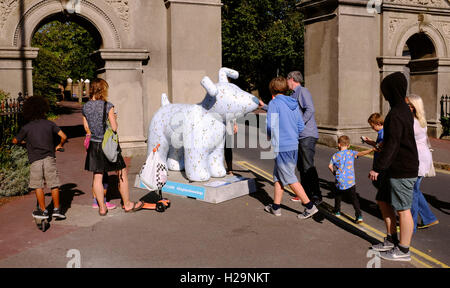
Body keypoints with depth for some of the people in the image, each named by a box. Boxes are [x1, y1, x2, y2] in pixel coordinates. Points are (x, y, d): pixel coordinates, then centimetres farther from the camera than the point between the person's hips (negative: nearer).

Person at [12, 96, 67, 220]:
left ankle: (43, 211, 13)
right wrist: (59, 146, 14)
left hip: (35, 160, -1)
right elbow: (64, 136, -5)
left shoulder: (26, 128, -1)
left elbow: (15, 141, 9)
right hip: (49, 157, 1)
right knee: (54, 184, 8)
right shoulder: (49, 124, 0)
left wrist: (24, 141, 29)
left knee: (38, 186, 8)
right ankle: (57, 209, 12)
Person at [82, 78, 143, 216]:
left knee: (97, 177, 11)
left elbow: (87, 128, 8)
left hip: (94, 145, 4)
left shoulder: (85, 107, 1)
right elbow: (114, 128, -13)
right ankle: (127, 204, 19)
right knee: (122, 174, 10)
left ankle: (102, 207, 17)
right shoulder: (108, 106, -14)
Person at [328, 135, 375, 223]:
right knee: (354, 198, 5)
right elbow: (361, 153, -14)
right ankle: (359, 215, -4)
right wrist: (372, 150, -18)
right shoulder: (351, 153, 1)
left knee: (338, 196, 23)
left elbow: (330, 166, 0)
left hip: (340, 181, 1)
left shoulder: (335, 155, 4)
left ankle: (337, 211, 34)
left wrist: (333, 172, 18)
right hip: (350, 181, -1)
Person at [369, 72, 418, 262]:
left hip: (402, 170, -10)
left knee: (403, 210, 1)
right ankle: (391, 240, 29)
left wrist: (377, 167, -18)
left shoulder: (396, 114, -20)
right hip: (396, 168, 10)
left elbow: (392, 145, -23)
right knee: (383, 201, 18)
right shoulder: (404, 110, 12)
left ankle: (403, 250, 13)